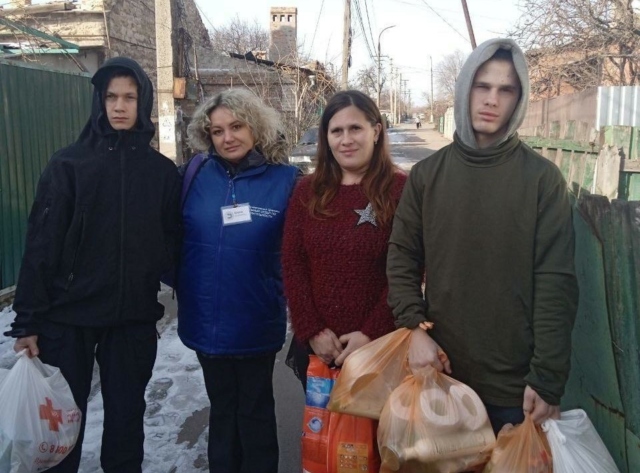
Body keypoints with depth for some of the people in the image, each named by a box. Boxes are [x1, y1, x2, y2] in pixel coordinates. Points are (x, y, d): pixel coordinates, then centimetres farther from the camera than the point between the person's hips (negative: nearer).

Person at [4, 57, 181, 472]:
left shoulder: (163, 171, 3)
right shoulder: (69, 164, -3)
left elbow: (171, 240, 7)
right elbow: (42, 244, -5)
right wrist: (28, 319, -7)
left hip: (135, 317, 2)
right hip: (68, 316, -1)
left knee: (126, 416, 15)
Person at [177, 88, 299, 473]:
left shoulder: (285, 180, -9)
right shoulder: (196, 176, -1)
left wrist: (285, 296, -8)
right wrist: (176, 281, 0)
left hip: (257, 323, -2)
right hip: (206, 320, 3)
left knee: (255, 412, 15)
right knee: (222, 408, 20)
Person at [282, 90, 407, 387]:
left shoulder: (400, 190, -7)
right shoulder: (308, 191, 5)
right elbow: (292, 264, 2)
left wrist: (372, 334, -15)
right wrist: (311, 330, -7)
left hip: (378, 346, -4)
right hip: (316, 345, 4)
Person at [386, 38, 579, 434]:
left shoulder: (543, 178, -4)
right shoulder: (427, 174, 4)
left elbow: (555, 283, -9)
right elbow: (403, 260, 3)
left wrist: (547, 378, -12)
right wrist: (415, 328, -11)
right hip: (441, 372, 2)